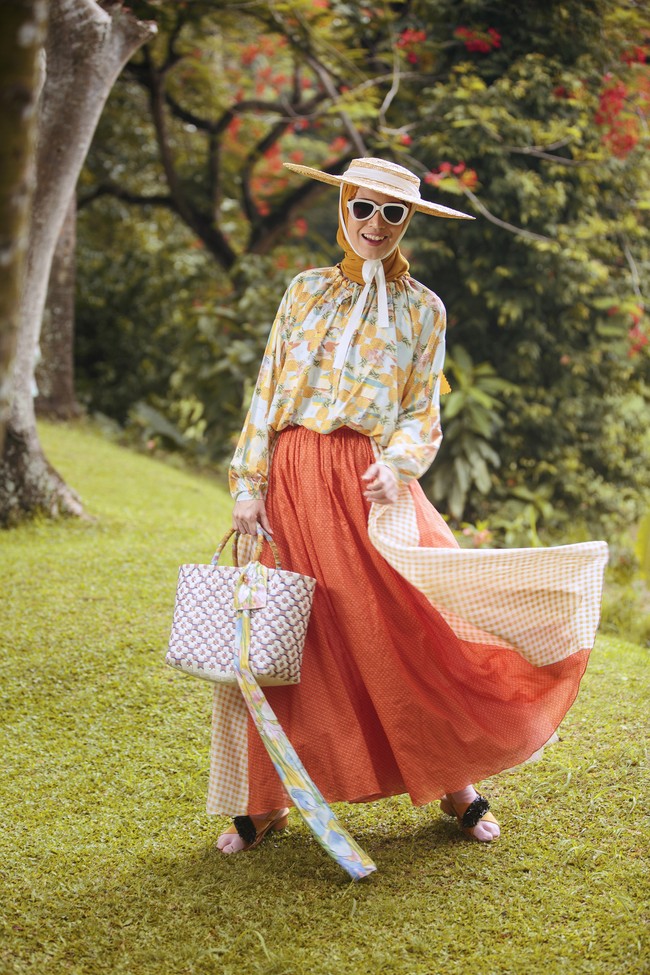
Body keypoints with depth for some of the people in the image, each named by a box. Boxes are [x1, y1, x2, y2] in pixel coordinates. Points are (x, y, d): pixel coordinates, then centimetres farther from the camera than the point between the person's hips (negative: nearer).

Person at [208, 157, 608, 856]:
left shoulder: (422, 309, 9)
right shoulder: (306, 291, 12)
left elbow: (423, 411, 5)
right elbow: (267, 391, 9)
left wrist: (396, 465, -16)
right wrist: (249, 484, 0)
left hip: (369, 478, -1)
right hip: (294, 478, 1)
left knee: (418, 623, -10)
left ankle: (456, 783, 10)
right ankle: (265, 803, 15)